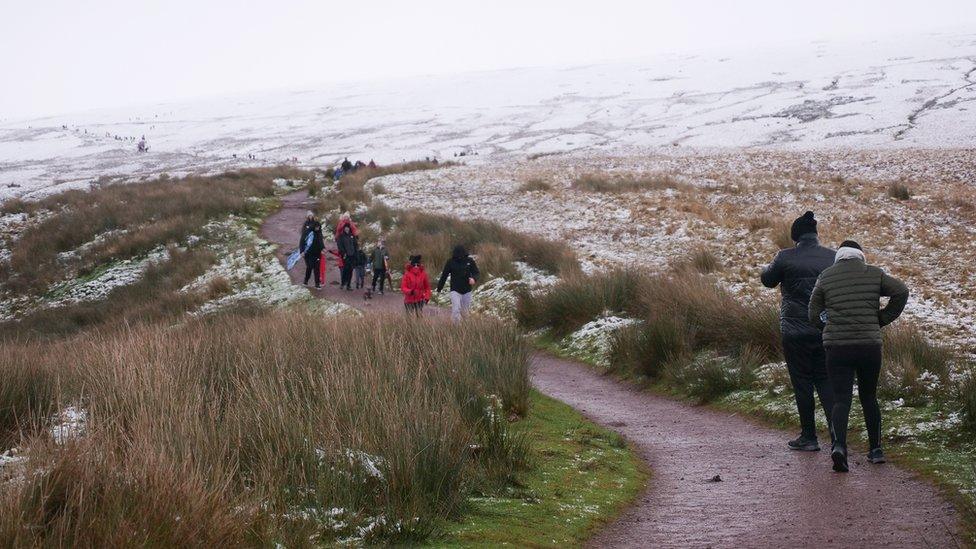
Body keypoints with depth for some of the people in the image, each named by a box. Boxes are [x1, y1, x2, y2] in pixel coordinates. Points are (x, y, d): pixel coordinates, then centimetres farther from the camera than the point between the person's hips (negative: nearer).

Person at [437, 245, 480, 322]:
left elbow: (477, 273, 0)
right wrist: (439, 289, 8)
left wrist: (474, 278, -25)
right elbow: (444, 275, 1)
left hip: (467, 291, 2)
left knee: (465, 312, 12)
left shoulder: (469, 261, -4)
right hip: (455, 291, -2)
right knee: (456, 311, -16)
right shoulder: (450, 262, -7)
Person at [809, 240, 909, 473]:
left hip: (837, 347, -1)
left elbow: (814, 315, 7)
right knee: (869, 397, 18)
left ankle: (839, 445, -25)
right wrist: (882, 319, 6)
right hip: (870, 346, 1)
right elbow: (901, 292, -2)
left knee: (841, 399, -2)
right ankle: (876, 449, 22)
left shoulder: (825, 277, 5)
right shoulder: (874, 274, 6)